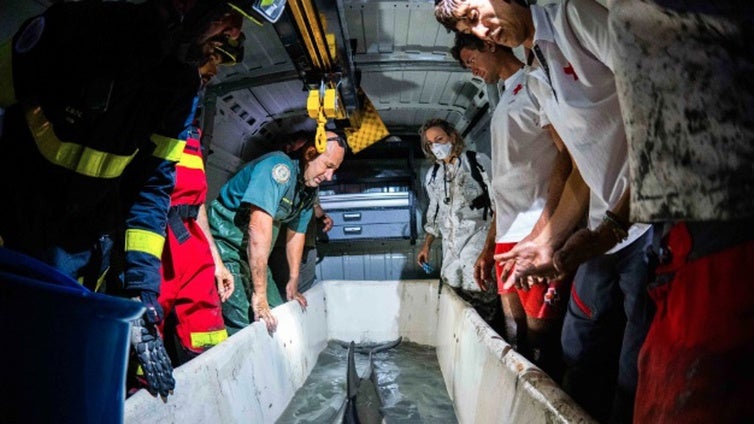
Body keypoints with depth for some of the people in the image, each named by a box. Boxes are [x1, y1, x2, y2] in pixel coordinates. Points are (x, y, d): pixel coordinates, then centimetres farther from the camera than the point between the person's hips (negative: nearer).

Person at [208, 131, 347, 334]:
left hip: (252, 252, 9)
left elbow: (296, 233, 15)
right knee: (243, 324, -17)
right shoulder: (279, 167, -25)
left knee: (278, 314, 7)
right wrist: (259, 295, -31)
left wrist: (293, 282, 18)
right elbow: (259, 228, -33)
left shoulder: (310, 188, 4)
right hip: (226, 246, -9)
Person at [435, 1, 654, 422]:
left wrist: (615, 222, -20)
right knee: (581, 357, 18)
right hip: (609, 230, 8)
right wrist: (549, 240, 7)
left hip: (651, 220, -8)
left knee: (638, 383, 1)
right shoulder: (538, 82, 16)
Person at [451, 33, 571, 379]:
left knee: (539, 340, -5)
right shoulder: (504, 104, 26)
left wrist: (544, 227, -22)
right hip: (507, 238, 8)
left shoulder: (534, 81, 2)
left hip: (539, 235, -8)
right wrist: (489, 247, 20)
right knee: (515, 340, 10)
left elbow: (568, 155, -12)